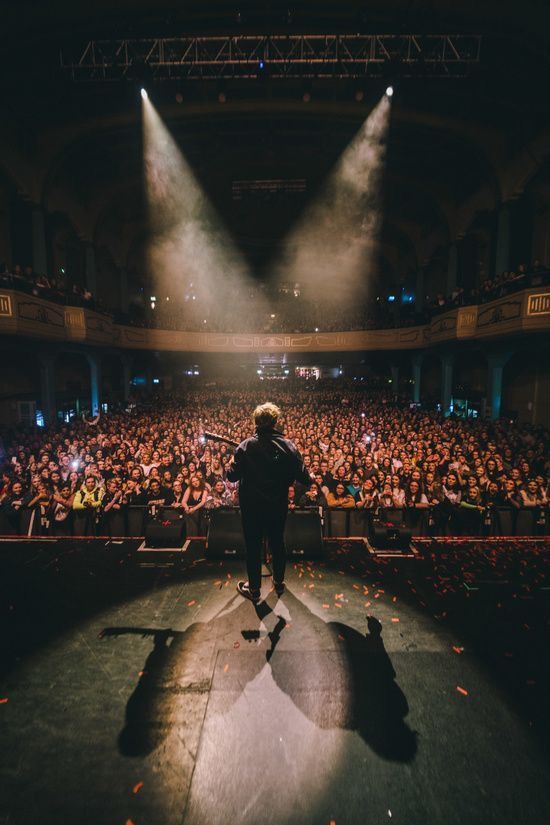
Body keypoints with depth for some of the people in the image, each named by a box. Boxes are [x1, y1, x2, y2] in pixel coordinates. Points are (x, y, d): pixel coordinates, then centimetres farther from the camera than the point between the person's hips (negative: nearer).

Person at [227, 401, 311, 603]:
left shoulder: (246, 446, -15)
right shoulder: (287, 446, -12)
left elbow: (233, 476, -14)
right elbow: (303, 476, -11)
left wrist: (228, 469, 7)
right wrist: (310, 479, 11)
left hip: (251, 505, -2)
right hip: (278, 505, 2)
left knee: (253, 545, 14)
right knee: (277, 542, 21)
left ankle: (254, 589, 29)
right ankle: (279, 582, 39)